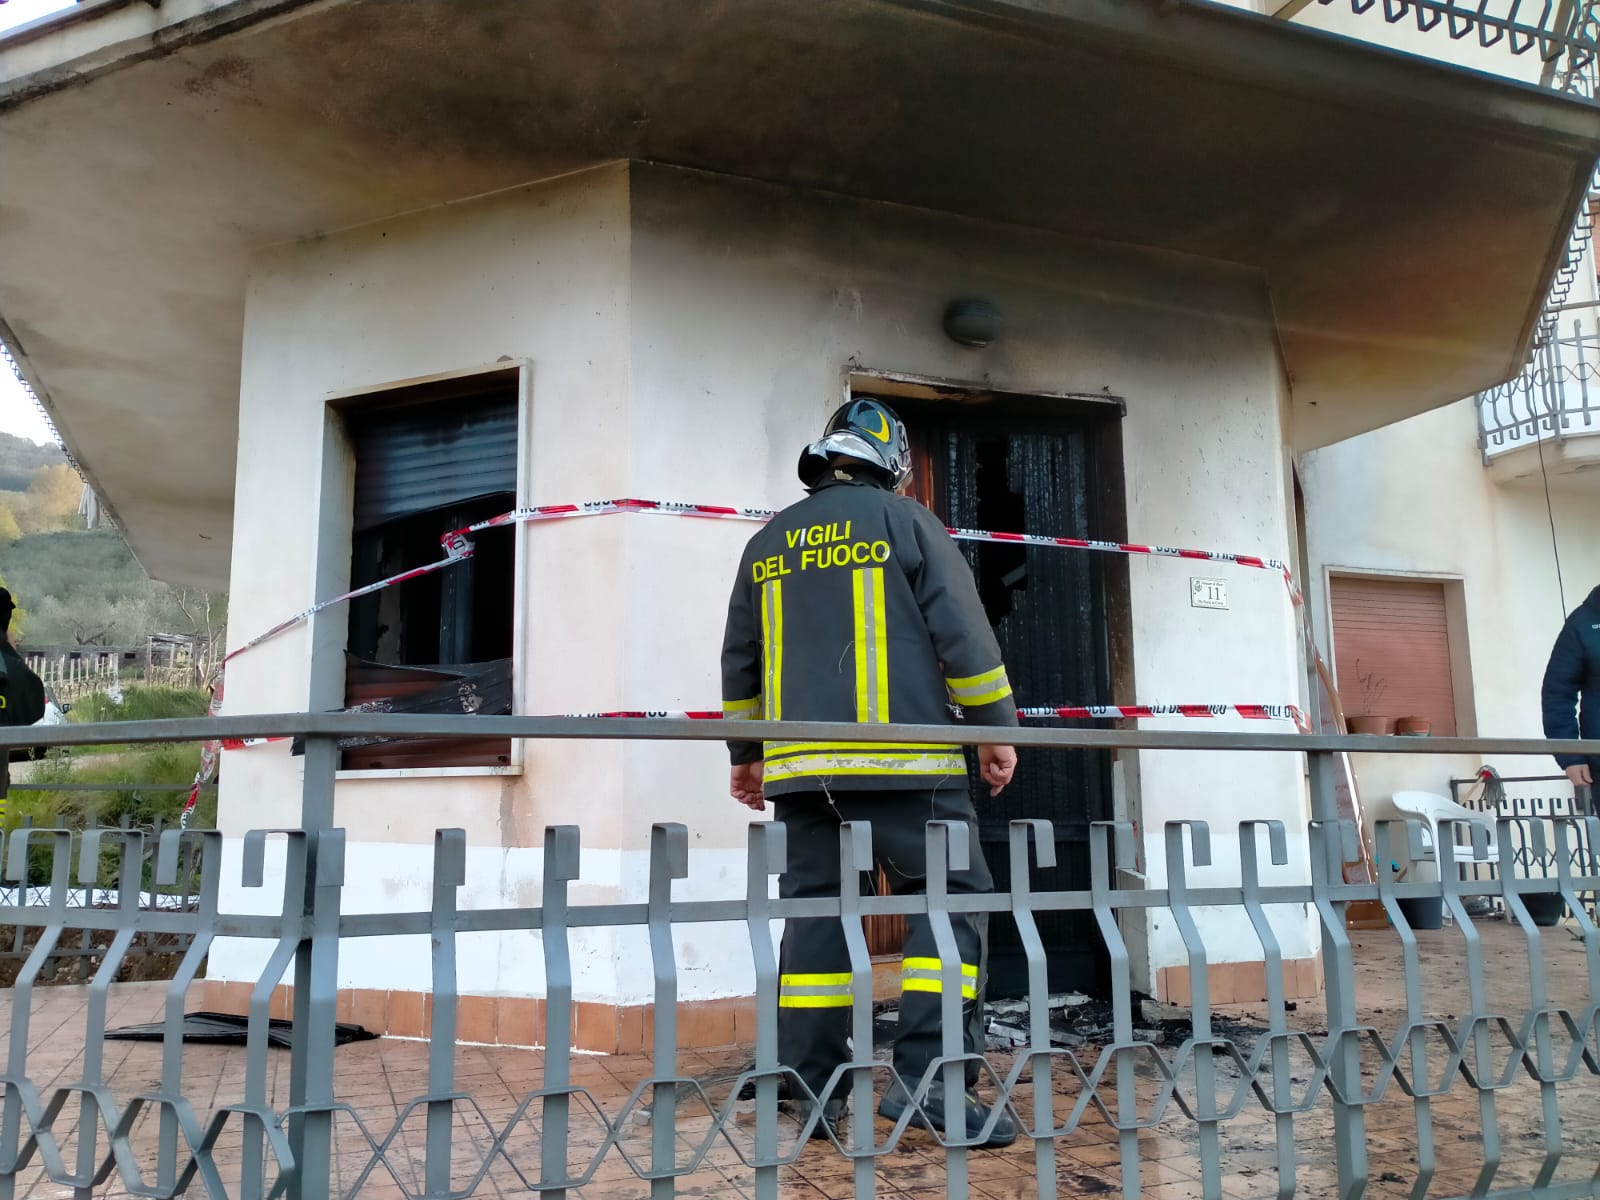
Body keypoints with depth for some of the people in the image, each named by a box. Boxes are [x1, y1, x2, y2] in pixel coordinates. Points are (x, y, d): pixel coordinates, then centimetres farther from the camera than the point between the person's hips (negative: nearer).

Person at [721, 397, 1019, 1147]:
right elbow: (962, 631, -4)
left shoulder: (767, 543, 16)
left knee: (815, 912, 8)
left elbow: (740, 659, 19)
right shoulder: (904, 520, 2)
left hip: (800, 768, 5)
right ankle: (926, 1079, -7)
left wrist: (745, 753, 27)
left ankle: (806, 1089, 10)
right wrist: (995, 728, 3)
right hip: (901, 762, -5)